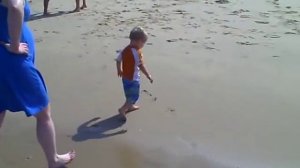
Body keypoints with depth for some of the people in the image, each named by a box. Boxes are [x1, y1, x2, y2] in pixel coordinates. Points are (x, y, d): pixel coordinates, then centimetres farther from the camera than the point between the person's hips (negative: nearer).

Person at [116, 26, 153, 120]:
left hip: (125, 77, 9)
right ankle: (123, 109, -5)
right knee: (134, 96, 1)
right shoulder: (137, 52, -23)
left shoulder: (125, 50, 3)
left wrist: (119, 70, 28)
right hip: (133, 78, -9)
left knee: (129, 94, 26)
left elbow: (118, 60, 12)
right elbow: (141, 66, -27)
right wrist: (148, 76, -19)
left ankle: (130, 106, 42)